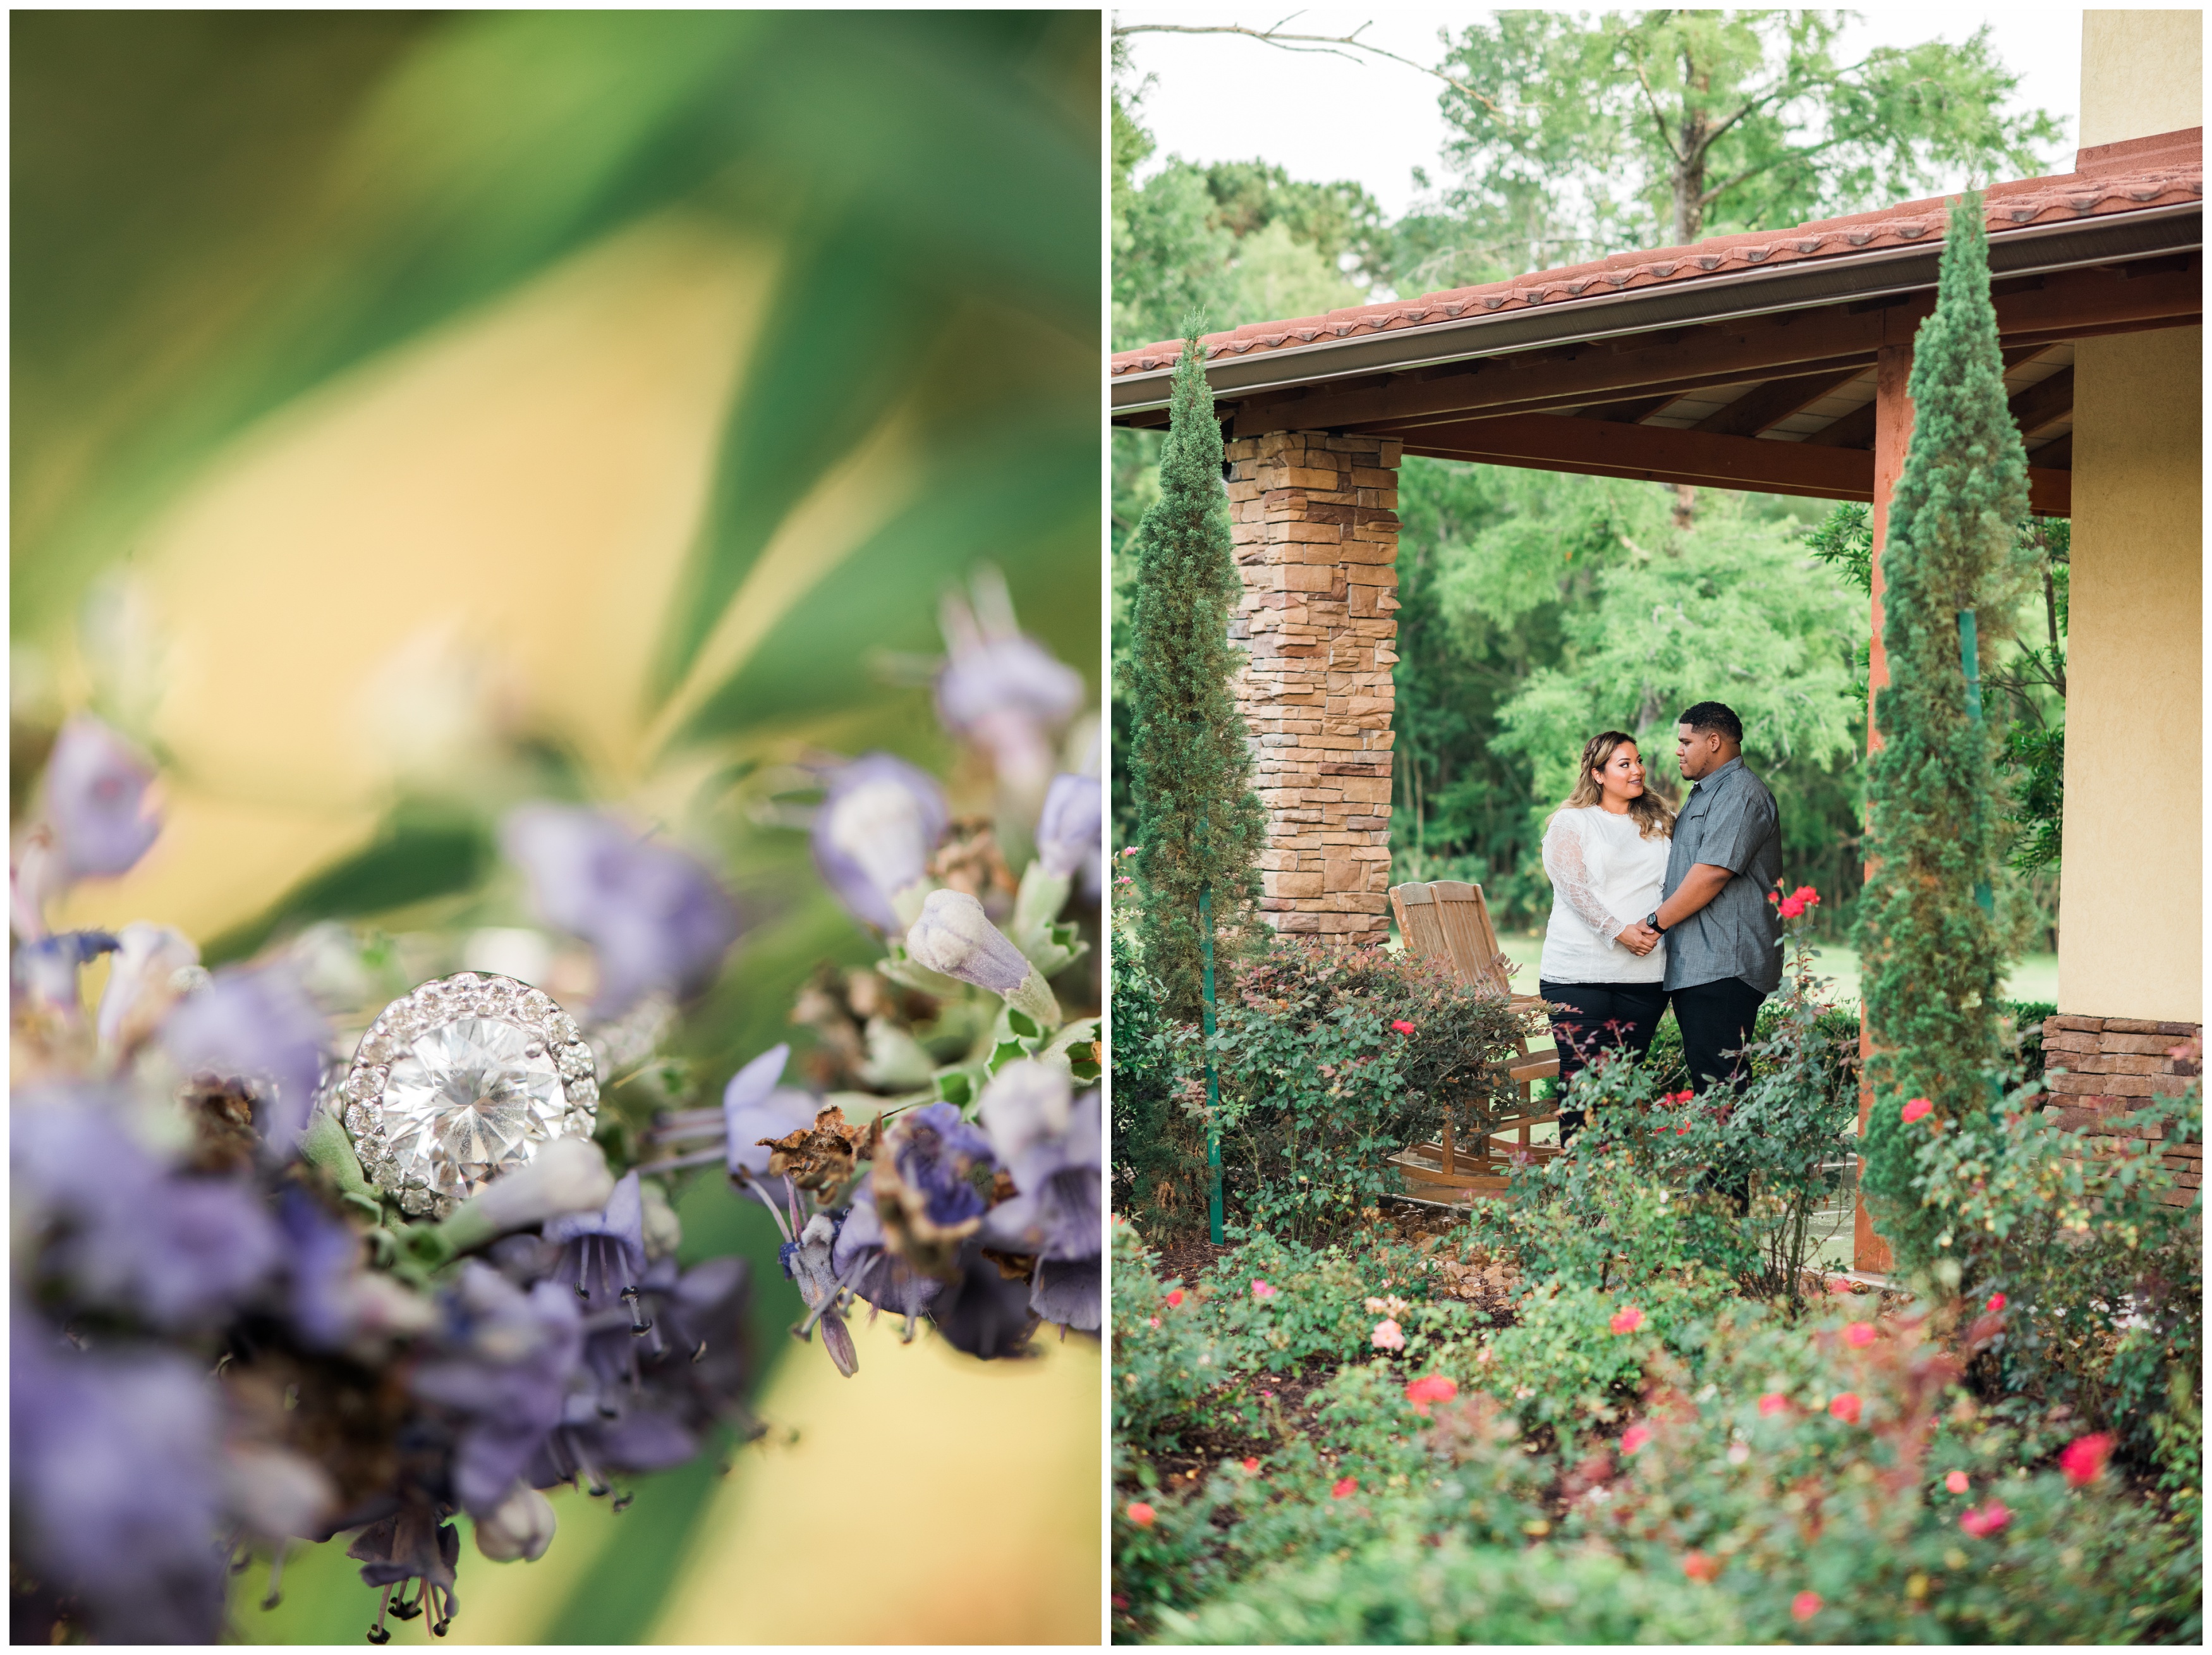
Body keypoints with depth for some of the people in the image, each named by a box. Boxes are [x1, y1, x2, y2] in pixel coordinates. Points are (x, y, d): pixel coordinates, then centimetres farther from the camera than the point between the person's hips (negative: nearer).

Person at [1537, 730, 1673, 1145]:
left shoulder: (1660, 824, 17)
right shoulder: (1570, 823, 3)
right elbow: (1573, 885, -8)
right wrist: (1619, 931, -18)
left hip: (1645, 974, 4)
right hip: (1579, 971, -4)